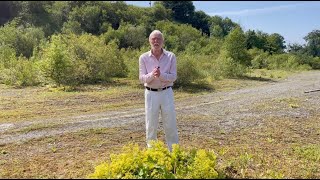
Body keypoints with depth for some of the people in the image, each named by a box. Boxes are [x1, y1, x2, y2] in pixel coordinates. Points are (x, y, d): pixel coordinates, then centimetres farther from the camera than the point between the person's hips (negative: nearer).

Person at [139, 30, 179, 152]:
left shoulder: (171, 56, -2)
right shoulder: (144, 58, -2)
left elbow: (173, 76, -6)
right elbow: (142, 78, -5)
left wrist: (161, 75, -24)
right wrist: (152, 74, -25)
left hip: (167, 93, 0)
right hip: (151, 94, 0)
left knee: (170, 124, 8)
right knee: (151, 125, 8)